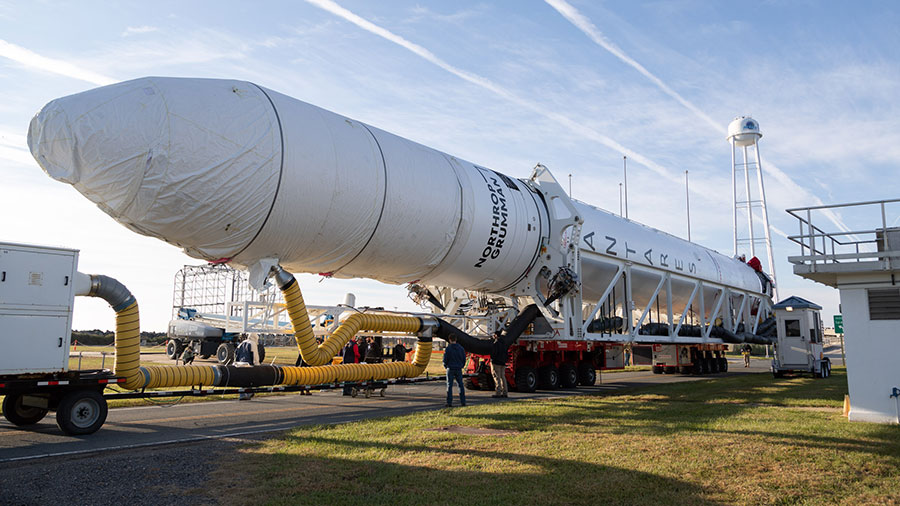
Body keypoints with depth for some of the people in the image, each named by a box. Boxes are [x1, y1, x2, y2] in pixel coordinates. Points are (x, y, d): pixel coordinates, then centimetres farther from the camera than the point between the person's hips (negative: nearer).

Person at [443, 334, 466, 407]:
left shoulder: (448, 349, -9)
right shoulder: (461, 348, 2)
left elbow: (445, 359, -6)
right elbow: (464, 359, 6)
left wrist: (445, 366, 12)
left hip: (450, 369, -3)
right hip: (459, 369, 3)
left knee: (449, 386, 2)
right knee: (461, 385, 9)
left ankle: (449, 402, 0)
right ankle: (463, 401, 8)